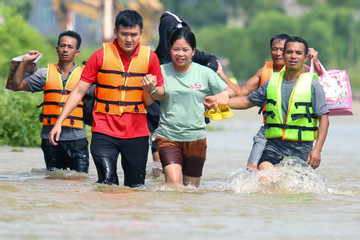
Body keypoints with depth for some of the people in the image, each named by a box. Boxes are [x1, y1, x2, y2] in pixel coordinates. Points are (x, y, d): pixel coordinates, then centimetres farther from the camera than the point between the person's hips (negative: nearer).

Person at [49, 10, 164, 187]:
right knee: (107, 182, -18)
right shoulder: (101, 56, 0)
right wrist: (59, 122, -2)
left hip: (137, 134, 2)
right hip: (104, 132, -2)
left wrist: (151, 90, -16)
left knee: (135, 189, 3)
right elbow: (79, 91, 4)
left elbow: (150, 102, 8)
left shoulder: (149, 57, 4)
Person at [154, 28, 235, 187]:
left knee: (192, 186, 9)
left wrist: (224, 95, -16)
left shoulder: (204, 73, 2)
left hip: (196, 137, 2)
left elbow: (230, 91, 8)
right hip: (168, 136, -2)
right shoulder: (162, 72, 0)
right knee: (173, 183, -19)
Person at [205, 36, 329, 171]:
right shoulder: (272, 83, 11)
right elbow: (248, 101, 23)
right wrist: (218, 102, 12)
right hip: (274, 146, 2)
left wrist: (317, 149, -13)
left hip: (300, 150, -2)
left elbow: (323, 117, -3)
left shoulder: (312, 84, 0)